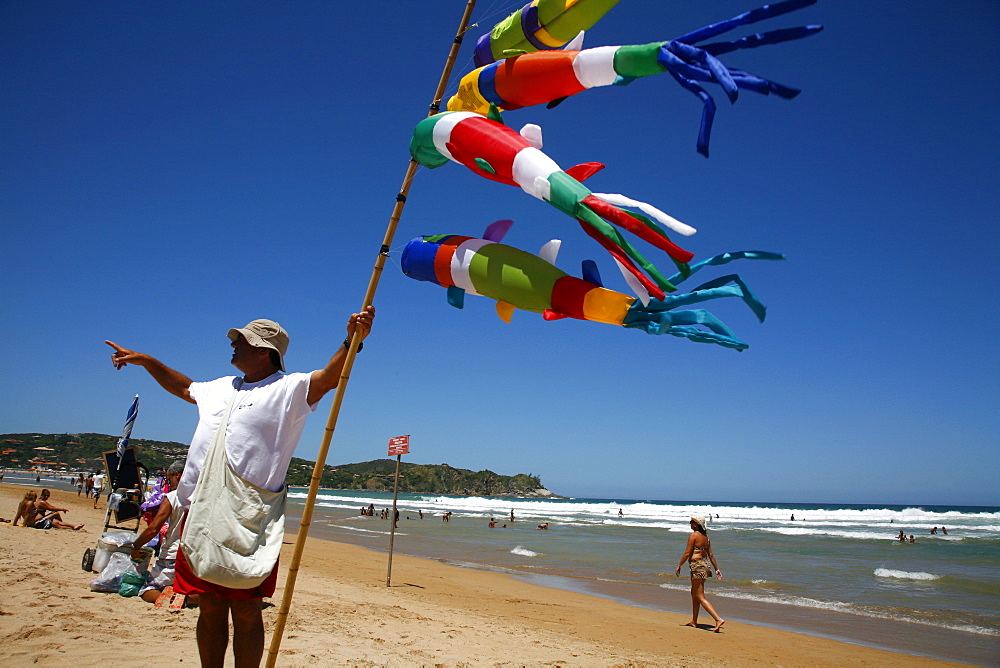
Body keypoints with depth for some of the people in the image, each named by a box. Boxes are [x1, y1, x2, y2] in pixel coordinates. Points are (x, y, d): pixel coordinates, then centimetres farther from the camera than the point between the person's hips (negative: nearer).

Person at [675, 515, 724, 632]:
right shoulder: (706, 536, 11)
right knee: (694, 594, 20)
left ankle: (718, 619, -15)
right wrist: (717, 569, 17)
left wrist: (679, 565, -5)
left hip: (696, 565, -9)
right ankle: (694, 621, 27)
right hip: (705, 564, 9)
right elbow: (710, 555, 12)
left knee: (700, 597, -6)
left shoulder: (693, 535, -13)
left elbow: (687, 553, -14)